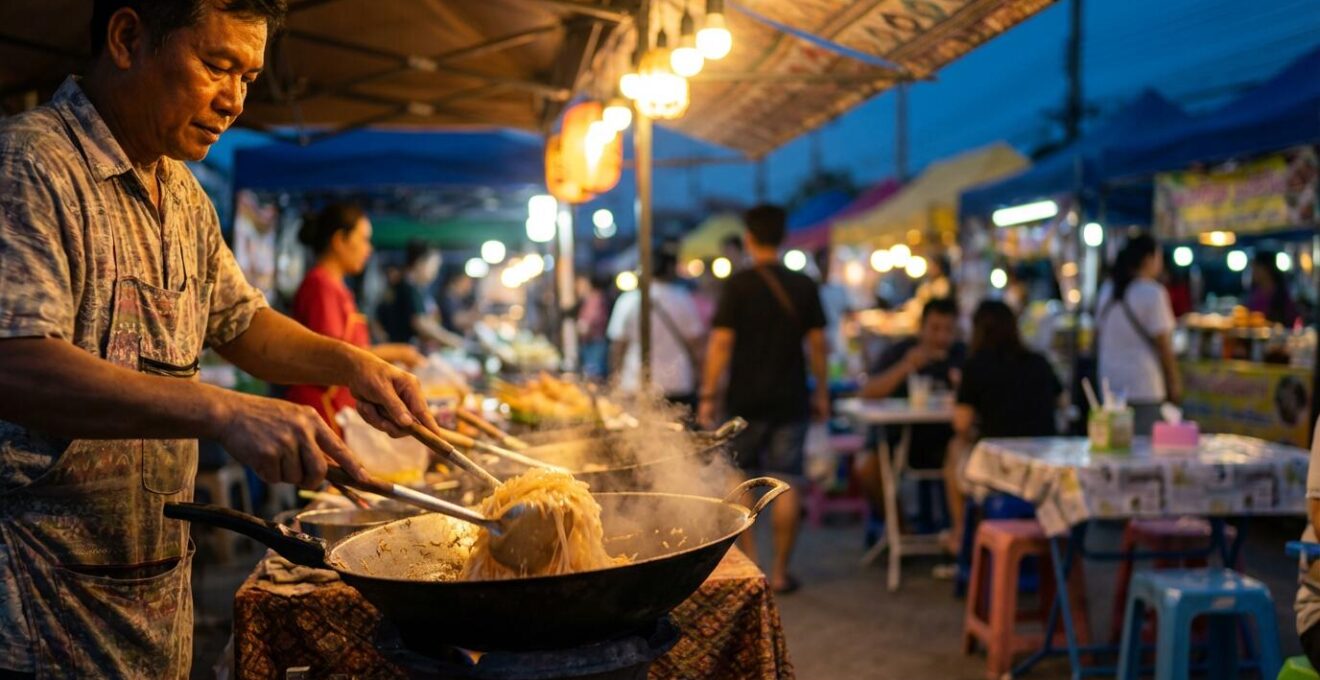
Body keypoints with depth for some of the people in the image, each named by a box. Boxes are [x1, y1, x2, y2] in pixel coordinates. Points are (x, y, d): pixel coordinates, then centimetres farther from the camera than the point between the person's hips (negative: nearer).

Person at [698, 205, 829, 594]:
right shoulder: (804, 286, 2)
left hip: (745, 399, -2)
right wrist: (822, 392, 13)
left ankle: (747, 560, 16)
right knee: (787, 485, 4)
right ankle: (780, 572, 8)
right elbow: (817, 343, 3)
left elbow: (721, 343, -10)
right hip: (791, 399, 2)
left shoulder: (738, 285, -7)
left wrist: (708, 395, -5)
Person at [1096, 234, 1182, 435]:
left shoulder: (1107, 289, 10)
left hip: (1111, 383, 7)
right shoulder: (1153, 293, -11)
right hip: (1144, 387, -7)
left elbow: (1098, 334, 15)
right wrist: (1174, 382, -1)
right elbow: (1163, 343, -10)